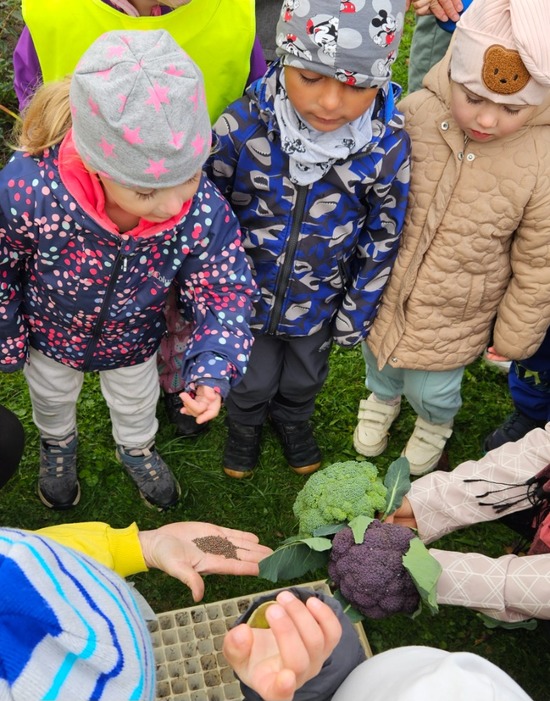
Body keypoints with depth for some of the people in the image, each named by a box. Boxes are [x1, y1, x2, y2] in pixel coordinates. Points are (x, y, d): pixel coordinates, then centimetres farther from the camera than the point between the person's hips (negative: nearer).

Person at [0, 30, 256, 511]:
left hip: (134, 341, 1)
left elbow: (225, 290, -23)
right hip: (51, 333, -1)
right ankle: (58, 445, 71)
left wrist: (213, 369, -39)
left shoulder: (203, 210, -39)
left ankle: (137, 450, 70)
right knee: (52, 398, 34)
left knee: (137, 405, 34)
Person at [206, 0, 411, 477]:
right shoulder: (244, 124, -27)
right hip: (246, 291, -1)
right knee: (253, 378, 23)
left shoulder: (389, 145, -24)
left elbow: (382, 237, -8)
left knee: (305, 377, 29)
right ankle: (246, 422, 59)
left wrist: (358, 312, 0)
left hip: (320, 300, 1)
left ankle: (293, 418, 63)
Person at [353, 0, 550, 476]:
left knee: (431, 389, 16)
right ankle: (381, 399, 64)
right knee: (379, 360, 27)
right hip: (382, 290, 3)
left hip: (454, 317, -2)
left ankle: (435, 425, 54)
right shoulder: (414, 115, -22)